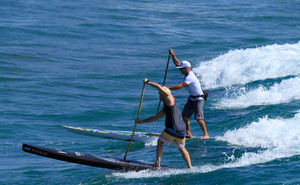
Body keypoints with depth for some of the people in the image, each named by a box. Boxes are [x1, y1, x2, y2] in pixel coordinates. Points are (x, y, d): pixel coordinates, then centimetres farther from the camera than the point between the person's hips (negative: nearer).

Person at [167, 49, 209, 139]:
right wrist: (172, 55, -7)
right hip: (191, 99, 10)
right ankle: (188, 133, 11)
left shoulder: (190, 77, -27)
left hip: (198, 99, -10)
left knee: (198, 117, -16)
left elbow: (180, 86, -36)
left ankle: (206, 134, -10)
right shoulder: (187, 72, 1)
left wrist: (167, 88, -37)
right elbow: (177, 63, 6)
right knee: (185, 115, 5)